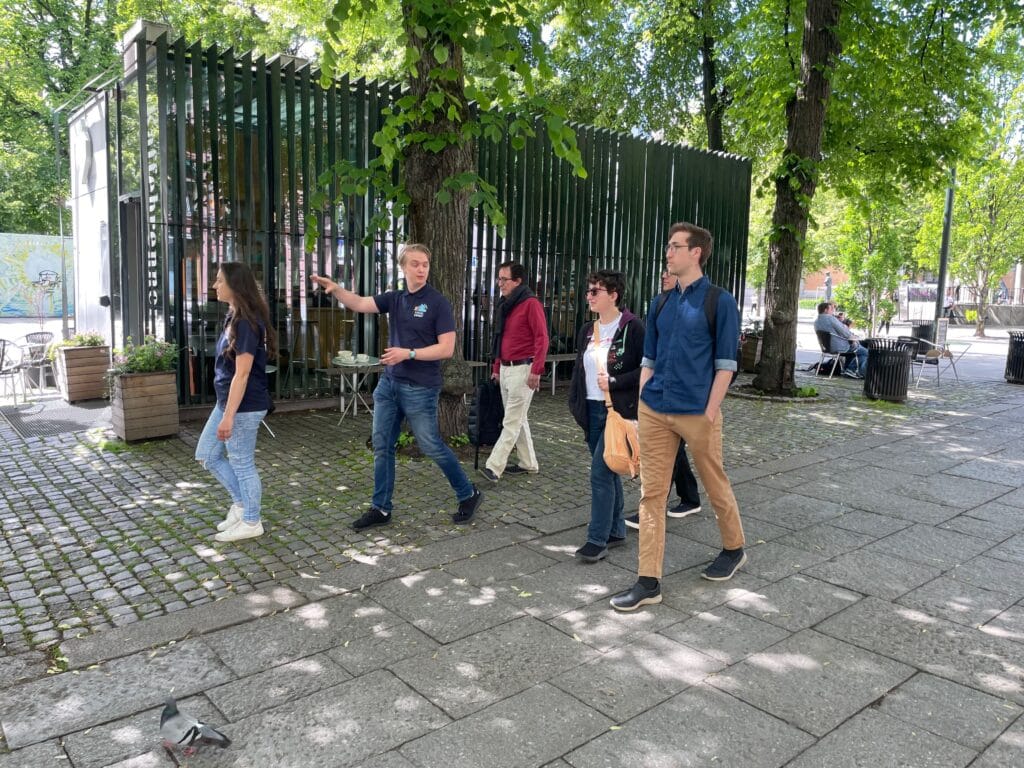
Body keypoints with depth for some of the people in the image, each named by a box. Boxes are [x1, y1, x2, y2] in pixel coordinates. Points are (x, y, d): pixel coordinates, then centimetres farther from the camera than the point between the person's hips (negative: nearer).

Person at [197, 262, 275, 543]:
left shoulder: (247, 323, -21)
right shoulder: (235, 317, 10)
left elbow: (242, 374, -23)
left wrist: (228, 416, -23)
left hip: (244, 406, -10)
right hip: (228, 401, 10)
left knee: (242, 464, 3)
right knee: (207, 455, 18)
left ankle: (251, 522, 19)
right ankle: (241, 502, 30)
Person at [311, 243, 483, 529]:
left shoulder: (438, 302, -10)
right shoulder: (394, 298, 8)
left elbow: (447, 348, -14)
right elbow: (359, 304, -4)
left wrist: (409, 353, -20)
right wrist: (335, 288, -21)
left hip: (420, 388, -6)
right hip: (389, 383, 6)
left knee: (432, 447, 2)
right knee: (382, 447, 9)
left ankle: (468, 495, 20)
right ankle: (381, 508, 20)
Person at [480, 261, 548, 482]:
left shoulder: (530, 304, -11)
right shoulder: (504, 305, 14)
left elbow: (542, 338, -16)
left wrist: (536, 370, -21)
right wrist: (496, 368, 20)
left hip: (523, 369, -9)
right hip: (505, 369, 9)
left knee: (512, 421, -7)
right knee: (518, 419, 14)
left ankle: (494, 466, -10)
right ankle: (528, 464, 24)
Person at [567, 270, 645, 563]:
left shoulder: (632, 327, -10)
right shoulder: (587, 330, 11)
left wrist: (614, 382, -20)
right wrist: (576, 404, 11)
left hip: (619, 410, -7)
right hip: (592, 410, 7)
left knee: (600, 472, -10)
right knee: (607, 471, 14)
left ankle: (597, 539, -2)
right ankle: (616, 530, 26)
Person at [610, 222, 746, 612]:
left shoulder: (720, 301, -5)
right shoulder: (662, 303, 10)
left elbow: (725, 363, -8)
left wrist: (710, 413, -13)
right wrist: (641, 404, 8)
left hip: (697, 412, -5)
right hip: (655, 412, 5)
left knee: (715, 485, 13)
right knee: (651, 493, 3)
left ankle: (734, 548, 39)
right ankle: (649, 580, 9)